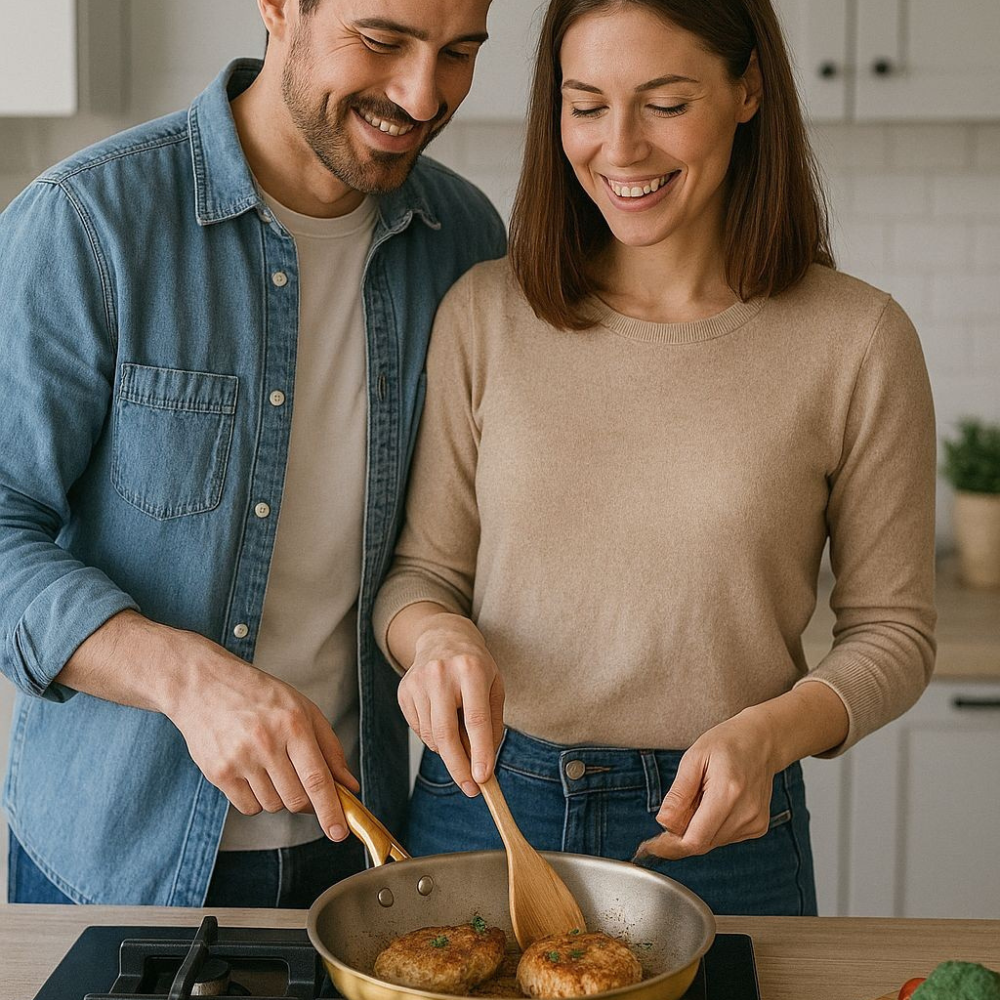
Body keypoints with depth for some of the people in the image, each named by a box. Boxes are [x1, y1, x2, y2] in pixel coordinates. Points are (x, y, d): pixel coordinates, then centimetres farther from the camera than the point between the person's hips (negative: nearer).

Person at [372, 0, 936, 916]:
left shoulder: (857, 340, -8)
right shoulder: (486, 314, -2)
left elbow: (892, 630, 0)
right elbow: (420, 569, 5)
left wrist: (768, 735, -17)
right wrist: (435, 635, -17)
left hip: (717, 833, -1)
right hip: (482, 807, 2)